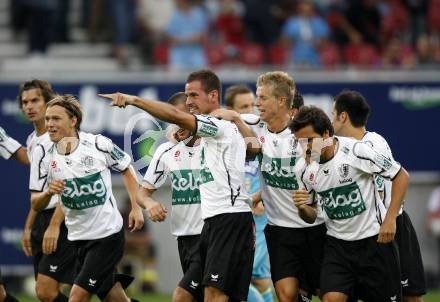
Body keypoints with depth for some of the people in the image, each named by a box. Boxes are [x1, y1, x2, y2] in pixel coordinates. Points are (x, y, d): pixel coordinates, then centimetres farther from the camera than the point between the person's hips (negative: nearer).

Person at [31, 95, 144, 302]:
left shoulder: (98, 145, -11)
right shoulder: (47, 158, -2)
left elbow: (126, 169, 5)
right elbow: (36, 205, 3)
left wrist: (136, 207, -2)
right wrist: (49, 192, -18)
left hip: (108, 233, -4)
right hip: (79, 237, 4)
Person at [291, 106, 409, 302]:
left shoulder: (355, 151, -17)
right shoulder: (308, 170, -1)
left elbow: (401, 176, -10)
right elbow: (311, 216, 13)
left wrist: (390, 219, -15)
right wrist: (302, 207, -12)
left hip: (374, 239, -4)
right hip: (337, 243, 4)